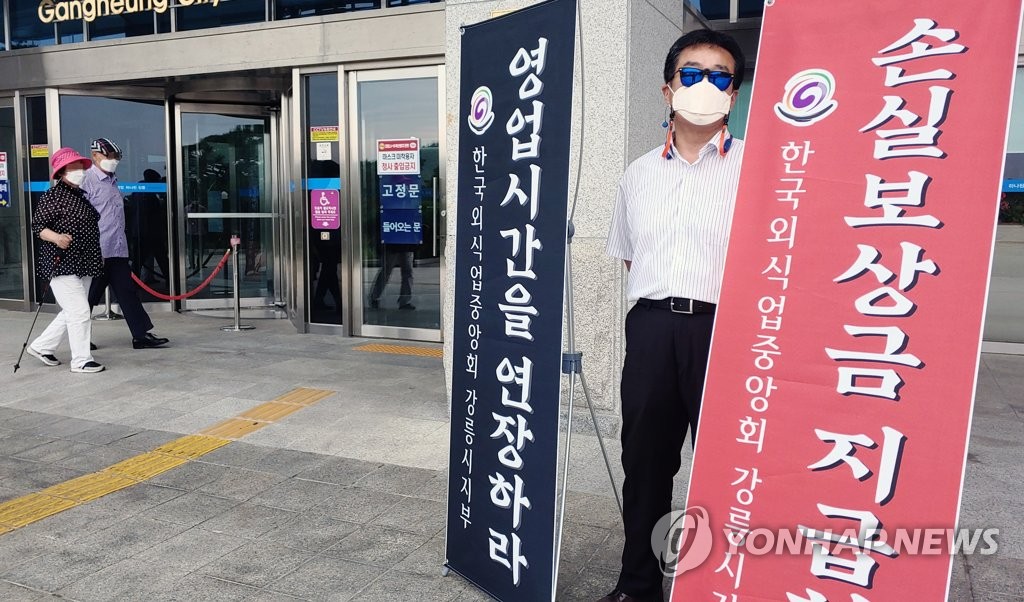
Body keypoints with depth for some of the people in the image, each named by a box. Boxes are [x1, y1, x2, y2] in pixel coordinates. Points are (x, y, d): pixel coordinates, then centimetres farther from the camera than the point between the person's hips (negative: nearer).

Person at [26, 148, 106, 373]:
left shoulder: (82, 195, 15)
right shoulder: (54, 195, -10)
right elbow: (37, 226, -12)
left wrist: (97, 256, 23)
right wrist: (56, 237, -31)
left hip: (83, 265, 9)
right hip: (62, 264, -9)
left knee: (72, 312, 16)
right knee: (79, 312, -8)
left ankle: (42, 346, 30)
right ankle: (81, 360, 1)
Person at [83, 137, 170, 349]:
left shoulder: (112, 181, 18)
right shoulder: (87, 180, -9)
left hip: (117, 250, 8)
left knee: (127, 292, 5)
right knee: (89, 297, 3)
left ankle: (141, 334, 6)